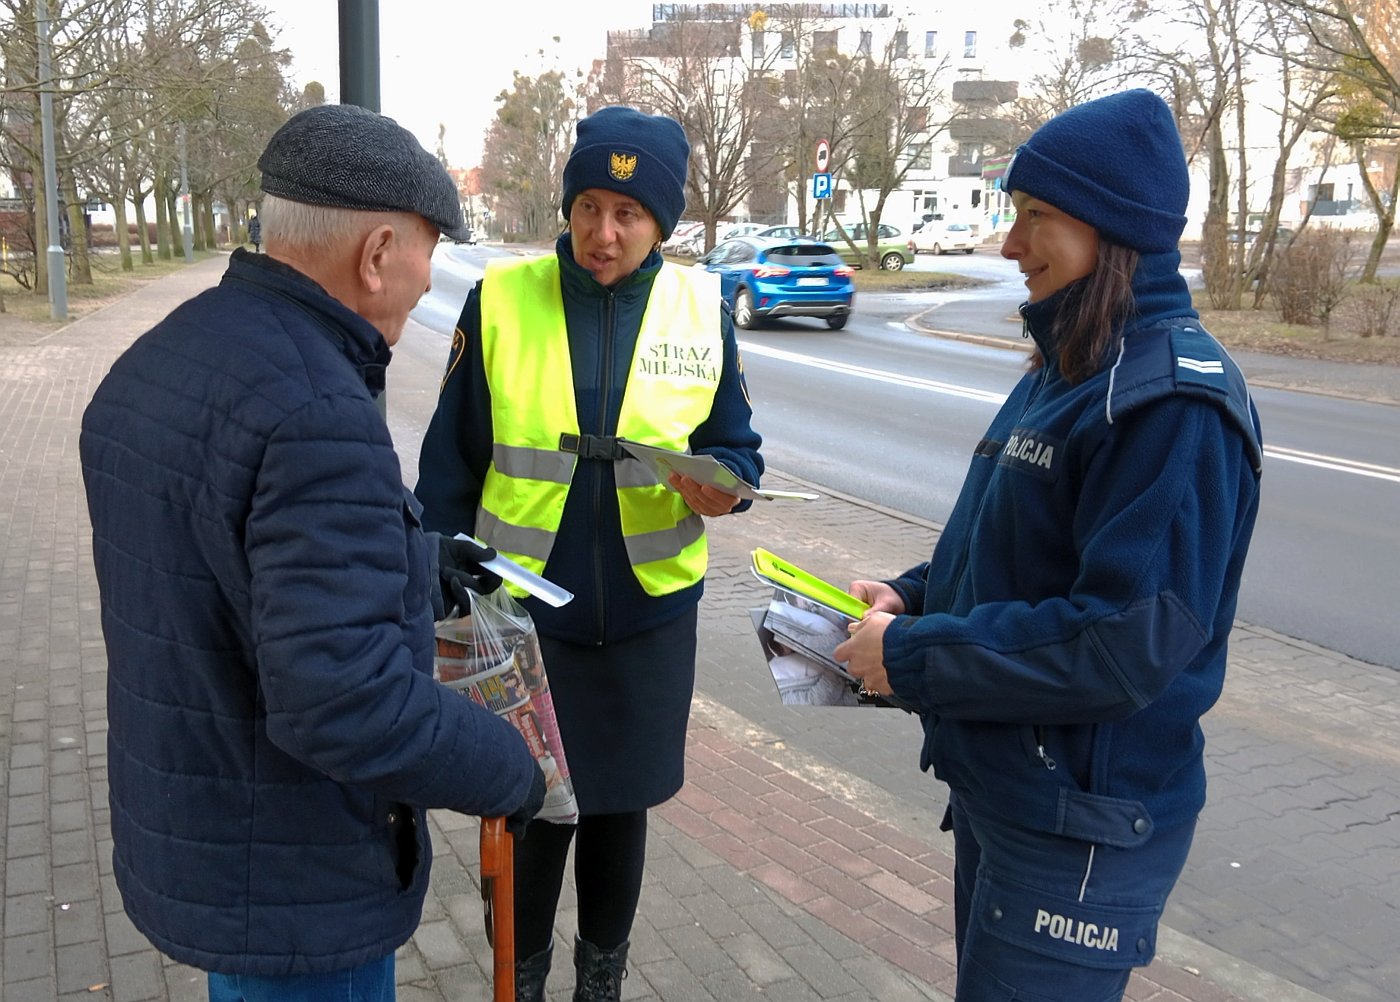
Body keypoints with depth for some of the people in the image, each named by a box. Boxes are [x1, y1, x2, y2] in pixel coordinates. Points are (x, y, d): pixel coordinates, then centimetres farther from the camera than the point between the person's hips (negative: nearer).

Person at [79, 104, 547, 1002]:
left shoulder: (163, 357, 1)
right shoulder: (317, 414, -30)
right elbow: (345, 701, -34)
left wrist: (413, 565, 13)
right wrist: (509, 770, -18)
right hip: (291, 892, -8)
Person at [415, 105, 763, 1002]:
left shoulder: (701, 308, -3)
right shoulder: (502, 299, -7)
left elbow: (734, 444, 5)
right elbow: (452, 460, -1)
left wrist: (720, 484, -18)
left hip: (649, 611, 2)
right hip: (521, 607, -1)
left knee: (621, 801, 17)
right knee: (530, 807, 9)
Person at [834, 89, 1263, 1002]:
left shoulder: (1173, 403, -23)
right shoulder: (1067, 366, 8)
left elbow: (1128, 643, -28)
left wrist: (910, 657, -21)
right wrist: (914, 595, 0)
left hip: (1080, 830, -9)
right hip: (999, 783, 9)